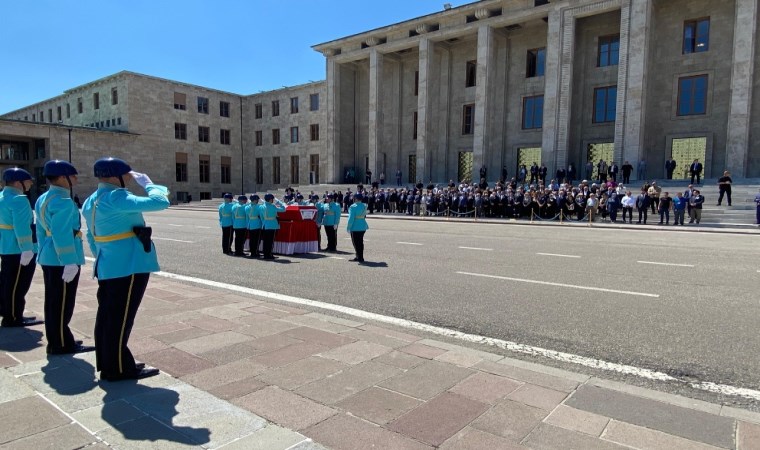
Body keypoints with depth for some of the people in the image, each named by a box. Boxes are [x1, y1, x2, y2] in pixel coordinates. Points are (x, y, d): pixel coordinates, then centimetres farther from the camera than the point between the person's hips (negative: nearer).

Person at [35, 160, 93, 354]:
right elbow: (62, 235, -24)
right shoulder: (63, 202, -19)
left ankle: (55, 341, 27)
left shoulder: (43, 199, 12)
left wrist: (44, 254, 23)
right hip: (62, 260, -10)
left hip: (49, 258, 10)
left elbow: (41, 231, 17)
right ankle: (62, 345, 9)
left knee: (53, 301, 16)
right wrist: (69, 263, -23)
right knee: (62, 303, -1)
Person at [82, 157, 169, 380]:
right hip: (129, 266, -10)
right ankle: (118, 368, 11)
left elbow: (91, 236, 19)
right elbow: (160, 202, -25)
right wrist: (148, 183, -8)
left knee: (107, 316, 16)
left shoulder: (91, 201, 12)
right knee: (120, 318, 0)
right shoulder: (116, 198, -19)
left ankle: (106, 363, 28)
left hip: (107, 267, 10)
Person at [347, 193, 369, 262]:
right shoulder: (364, 206, 6)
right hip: (363, 227, 7)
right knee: (360, 242, 16)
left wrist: (348, 227, -12)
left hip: (355, 228, -7)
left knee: (356, 243, 2)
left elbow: (351, 218, -18)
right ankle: (360, 257, 24)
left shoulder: (353, 207, -16)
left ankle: (360, 258, 3)